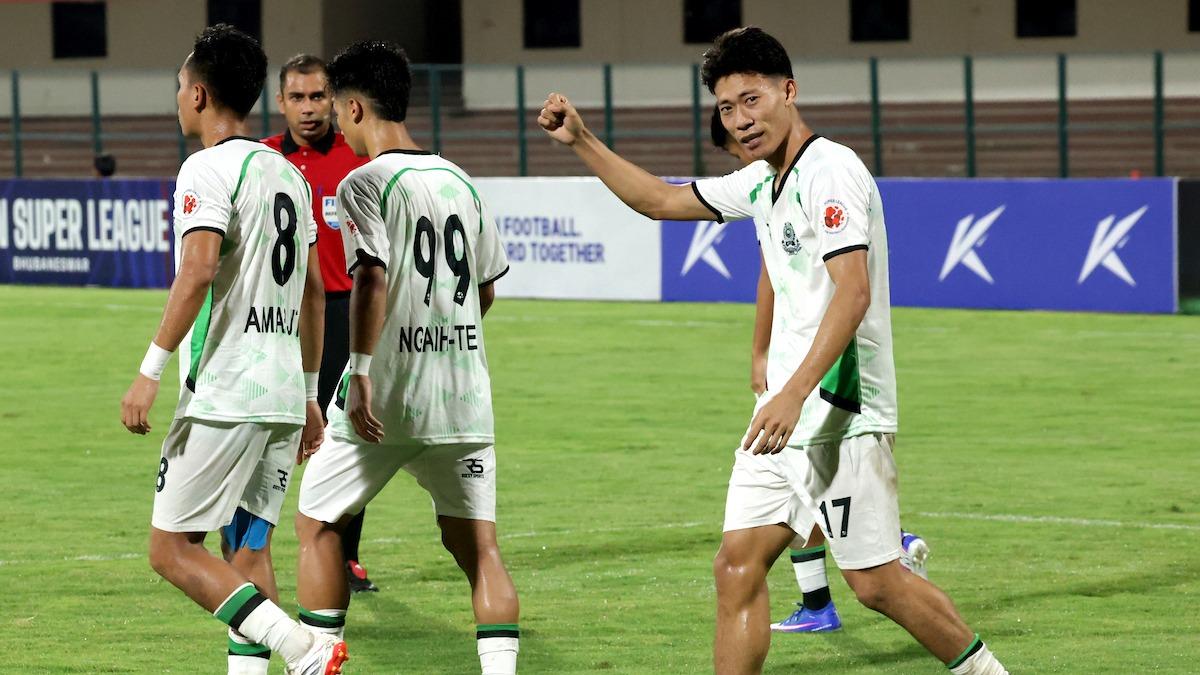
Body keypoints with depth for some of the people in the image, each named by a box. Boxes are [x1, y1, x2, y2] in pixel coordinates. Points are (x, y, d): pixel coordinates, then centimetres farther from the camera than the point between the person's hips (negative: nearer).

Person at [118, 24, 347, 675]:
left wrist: (150, 370, -20)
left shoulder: (209, 169, -9)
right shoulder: (288, 174, 16)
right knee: (247, 551, 11)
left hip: (223, 395, -8)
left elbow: (198, 271, -22)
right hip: (283, 397, 8)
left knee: (171, 548, -4)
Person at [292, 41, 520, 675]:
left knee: (316, 523, 13)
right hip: (463, 397, 5)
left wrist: (361, 372, -23)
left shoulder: (364, 184, -9)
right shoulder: (461, 182, 11)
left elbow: (371, 277, -21)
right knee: (477, 545, 5)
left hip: (384, 403, -5)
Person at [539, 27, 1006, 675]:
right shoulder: (763, 182, 15)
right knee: (737, 566, 1)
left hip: (839, 412, -9)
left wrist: (794, 393, -32)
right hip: (785, 409, 9)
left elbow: (853, 292, -25)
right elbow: (663, 201, 29)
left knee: (875, 583, -4)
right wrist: (581, 141, 21)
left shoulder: (831, 171, -14)